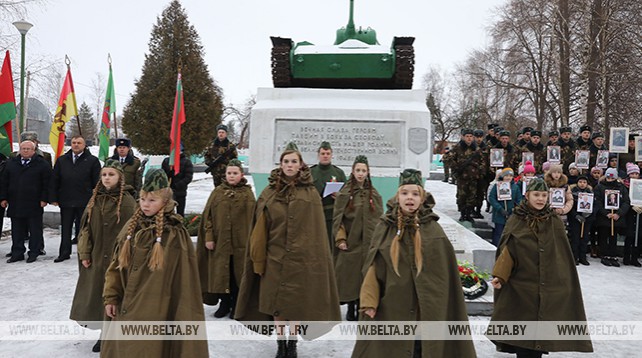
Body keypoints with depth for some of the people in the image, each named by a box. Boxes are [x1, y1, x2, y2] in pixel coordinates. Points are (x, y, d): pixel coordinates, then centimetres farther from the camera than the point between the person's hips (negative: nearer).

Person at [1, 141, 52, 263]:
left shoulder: (42, 164, -1)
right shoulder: (11, 163, 12)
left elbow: (47, 184, -4)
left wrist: (44, 199, -10)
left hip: (34, 205, -4)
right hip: (15, 204, 4)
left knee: (35, 230, 3)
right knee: (17, 231, 9)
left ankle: (34, 253, 12)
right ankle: (17, 253, 17)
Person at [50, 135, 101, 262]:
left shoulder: (92, 161, -2)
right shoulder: (62, 160, 9)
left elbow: (97, 182, -3)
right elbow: (54, 181, 10)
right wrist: (53, 198, 3)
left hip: (85, 202, -3)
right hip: (66, 200, 3)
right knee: (65, 228, 10)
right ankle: (64, 253, 18)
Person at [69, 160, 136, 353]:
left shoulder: (127, 201, -11)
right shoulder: (95, 199, 6)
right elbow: (86, 227, 9)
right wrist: (84, 253, 3)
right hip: (96, 257, 6)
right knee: (96, 295, 11)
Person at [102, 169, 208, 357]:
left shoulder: (176, 235, -12)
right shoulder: (131, 227, 4)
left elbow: (184, 282, -9)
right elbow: (116, 266, 11)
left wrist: (185, 317, -9)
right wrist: (110, 297, 5)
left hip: (153, 316, -5)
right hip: (125, 311, 5)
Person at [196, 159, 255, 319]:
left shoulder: (247, 193, 0)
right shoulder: (217, 192, 5)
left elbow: (251, 218, -3)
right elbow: (208, 216, 3)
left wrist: (249, 241, -8)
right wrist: (208, 237, -4)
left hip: (240, 243, -2)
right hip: (219, 241, 2)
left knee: (237, 274, 6)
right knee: (221, 273, 7)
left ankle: (236, 305, 20)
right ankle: (224, 303, 23)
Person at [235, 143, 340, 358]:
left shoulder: (311, 194, 0)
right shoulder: (269, 193, 3)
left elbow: (317, 230, 0)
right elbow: (260, 229, 3)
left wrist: (316, 258, -4)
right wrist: (258, 256, -2)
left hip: (300, 258, -1)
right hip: (275, 257, 1)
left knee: (296, 303, 6)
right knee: (275, 302, 6)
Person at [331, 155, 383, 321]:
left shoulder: (374, 194, 9)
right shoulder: (345, 193, 1)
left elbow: (379, 219, 10)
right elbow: (337, 217, -2)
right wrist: (340, 239, -10)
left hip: (368, 243, 2)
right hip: (349, 241, -2)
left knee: (366, 275, 2)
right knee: (349, 275, 1)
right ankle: (351, 307, 15)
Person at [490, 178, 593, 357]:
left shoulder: (555, 222, 4)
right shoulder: (515, 220, -2)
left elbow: (563, 255, 7)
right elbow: (506, 250, -6)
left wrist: (565, 283, 6)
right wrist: (499, 275, -20)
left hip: (549, 288, 2)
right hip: (521, 286, -2)